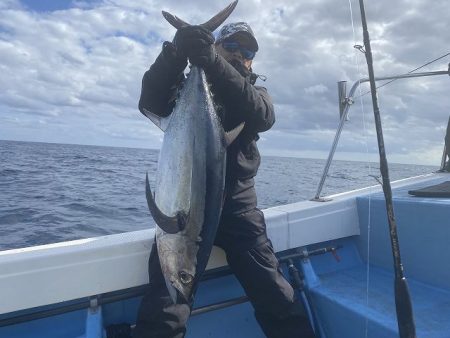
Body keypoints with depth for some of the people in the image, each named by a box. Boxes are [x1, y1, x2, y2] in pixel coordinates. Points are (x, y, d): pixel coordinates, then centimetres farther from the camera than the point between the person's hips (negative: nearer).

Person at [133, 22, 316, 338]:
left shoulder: (256, 91, 15)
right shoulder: (187, 85, 12)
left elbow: (263, 116, -11)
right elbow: (151, 103, -9)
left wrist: (212, 62, -23)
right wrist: (176, 52, -25)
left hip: (236, 204, 1)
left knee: (277, 299, -2)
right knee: (164, 311, -11)